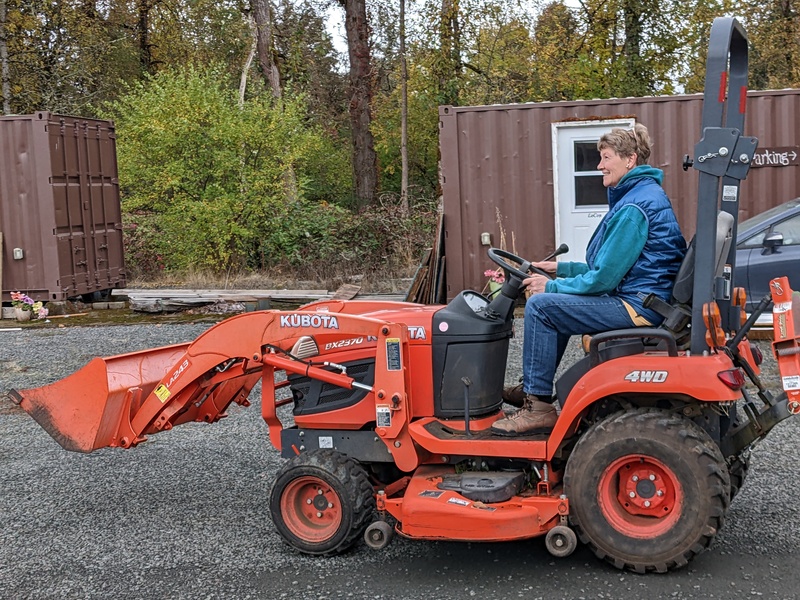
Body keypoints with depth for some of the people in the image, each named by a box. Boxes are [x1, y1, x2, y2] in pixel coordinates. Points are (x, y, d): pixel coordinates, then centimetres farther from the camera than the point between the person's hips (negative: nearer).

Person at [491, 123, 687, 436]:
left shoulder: (634, 207, -18)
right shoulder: (643, 195, 16)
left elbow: (603, 278, -19)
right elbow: (611, 268, 20)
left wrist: (552, 286, -7)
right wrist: (561, 269, 15)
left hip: (638, 304, -11)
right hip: (638, 296, 11)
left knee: (540, 305, -13)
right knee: (555, 303, 22)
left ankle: (538, 407, -9)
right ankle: (532, 388, 26)